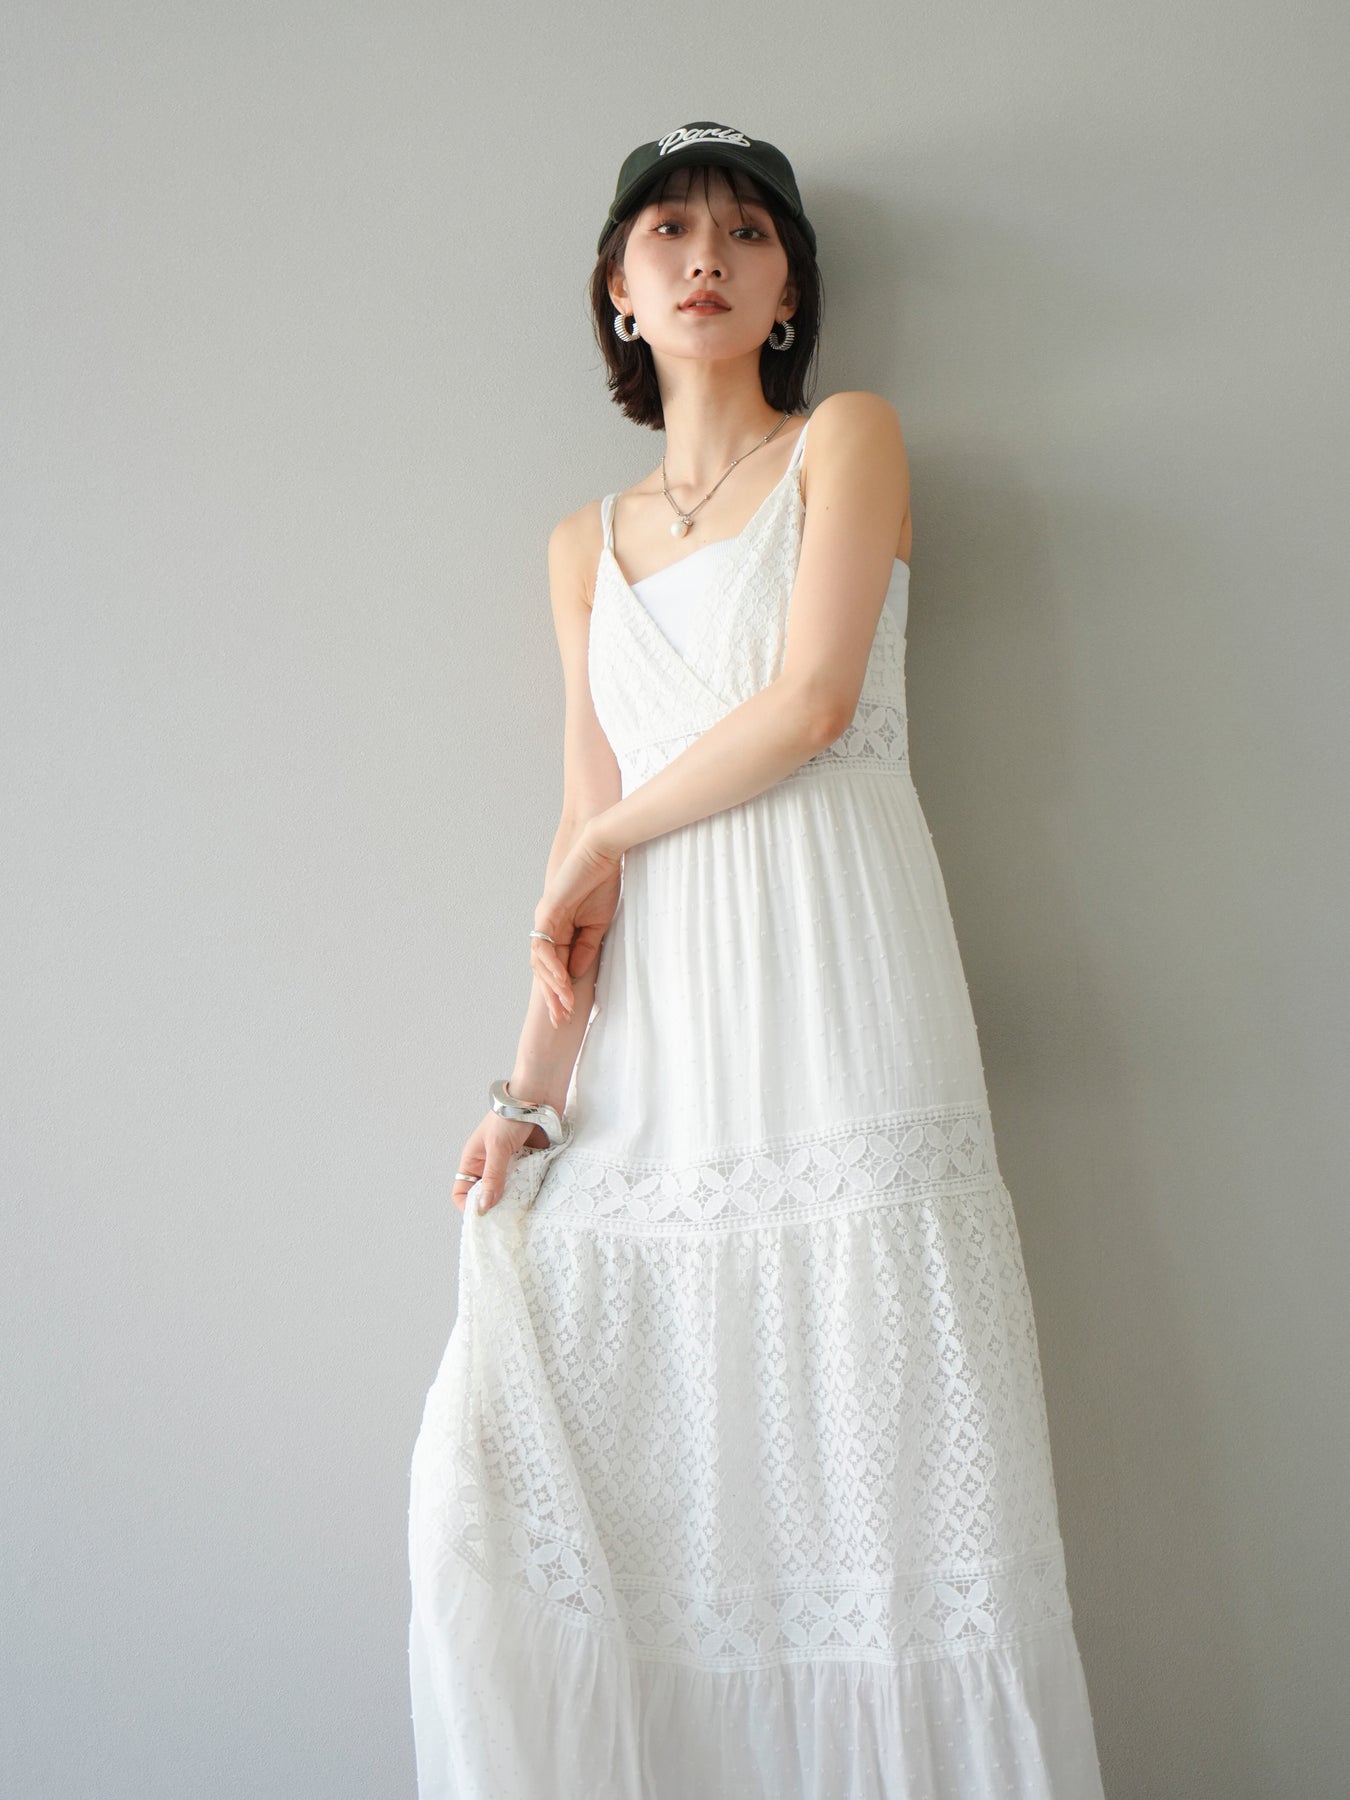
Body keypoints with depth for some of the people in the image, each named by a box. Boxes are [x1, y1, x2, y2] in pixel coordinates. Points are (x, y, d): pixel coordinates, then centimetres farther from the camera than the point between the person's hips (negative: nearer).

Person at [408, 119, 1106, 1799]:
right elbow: (586, 825, 11)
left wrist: (611, 834, 3)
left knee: (880, 1484, -3)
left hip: (830, 992, -4)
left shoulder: (847, 440, 9)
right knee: (499, 1486, 0)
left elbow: (812, 701, -7)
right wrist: (531, 1084, 0)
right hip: (652, 1043, 5)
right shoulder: (586, 543, 20)